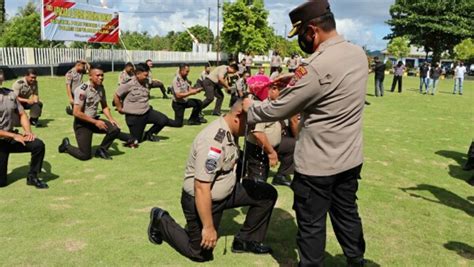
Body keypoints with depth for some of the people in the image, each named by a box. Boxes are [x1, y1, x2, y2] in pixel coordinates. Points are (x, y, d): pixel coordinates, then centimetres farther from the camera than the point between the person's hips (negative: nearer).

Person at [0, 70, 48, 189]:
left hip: (11, 137, 5)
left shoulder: (10, 94, 4)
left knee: (38, 145, -19)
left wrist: (28, 131, -10)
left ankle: (32, 176, -1)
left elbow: (22, 114, 8)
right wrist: (14, 136, -20)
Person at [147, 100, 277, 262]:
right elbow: (201, 188, -31)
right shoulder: (213, 141, -32)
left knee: (267, 194, -3)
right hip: (199, 199, -8)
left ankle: (245, 240, 10)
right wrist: (208, 227, -27)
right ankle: (161, 221, 23)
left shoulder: (230, 132, -3)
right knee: (201, 254, 6)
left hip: (226, 191, 8)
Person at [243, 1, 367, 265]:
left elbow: (278, 110, -18)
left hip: (317, 164, -8)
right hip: (351, 158, 8)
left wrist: (250, 109, 1)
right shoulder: (359, 54, 0)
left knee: (312, 225, 11)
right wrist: (293, 81, 3)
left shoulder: (316, 67, -26)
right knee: (347, 214, 23)